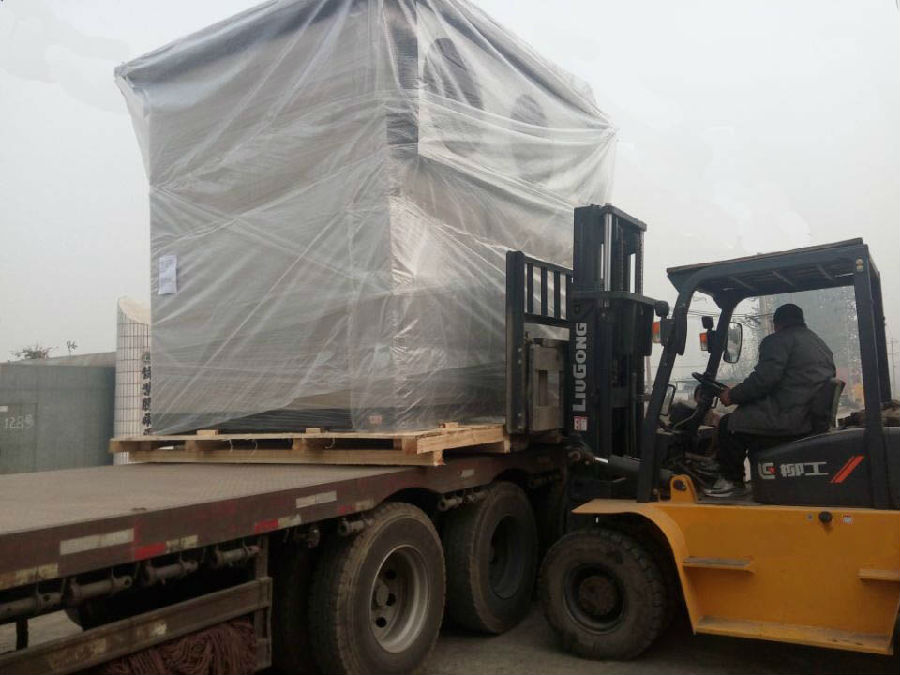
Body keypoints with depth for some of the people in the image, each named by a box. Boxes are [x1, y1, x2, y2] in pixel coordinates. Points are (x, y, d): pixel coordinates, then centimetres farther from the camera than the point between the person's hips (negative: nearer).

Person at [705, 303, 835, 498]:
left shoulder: (778, 341, -6)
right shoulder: (821, 345, 24)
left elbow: (764, 379, -19)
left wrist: (732, 396, -6)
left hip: (790, 420, -10)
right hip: (815, 421, 10)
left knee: (729, 424, 0)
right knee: (753, 418, 25)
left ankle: (732, 482, 6)